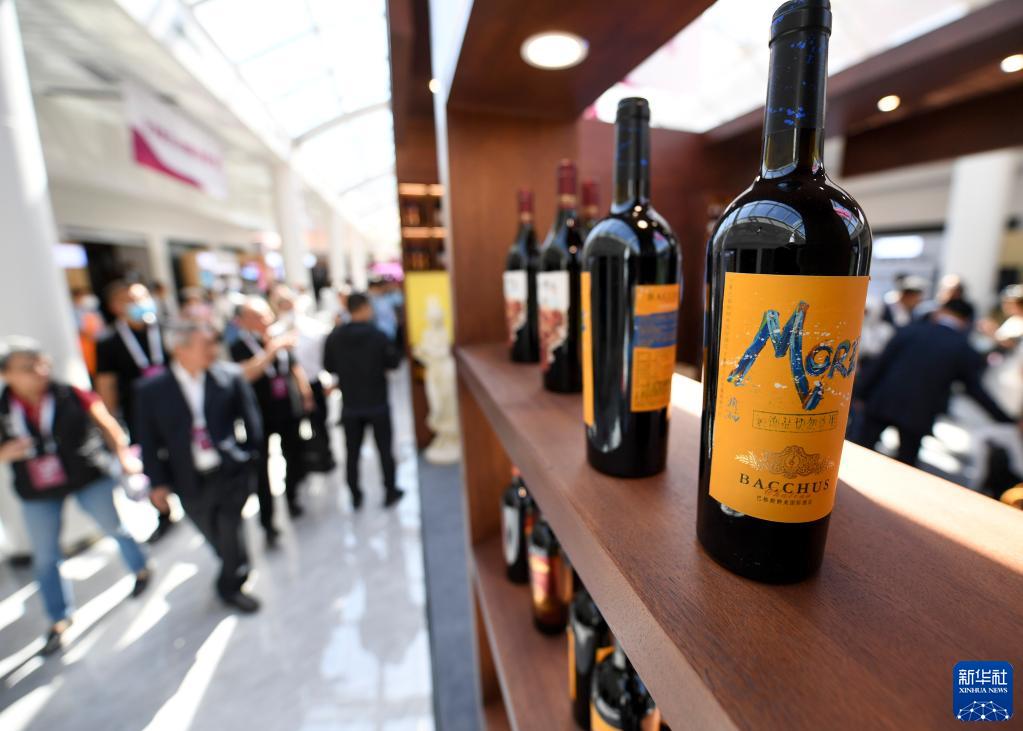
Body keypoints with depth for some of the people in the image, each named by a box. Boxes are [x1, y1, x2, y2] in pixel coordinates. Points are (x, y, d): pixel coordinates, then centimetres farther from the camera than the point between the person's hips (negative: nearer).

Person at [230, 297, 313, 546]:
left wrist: (306, 395, 7)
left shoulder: (280, 342, -2)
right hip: (260, 418, -4)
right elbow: (245, 374, -32)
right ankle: (267, 523, 13)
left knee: (295, 457, 15)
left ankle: (291, 497, 40)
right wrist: (272, 349, -34)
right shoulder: (239, 348, -13)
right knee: (261, 469, 0)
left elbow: (296, 368, 11)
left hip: (290, 412, 4)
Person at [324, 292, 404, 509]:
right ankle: (390, 492, 23)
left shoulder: (334, 337, -7)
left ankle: (356, 496, 24)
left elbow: (328, 367, 1)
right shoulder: (378, 335, -16)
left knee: (352, 452, 14)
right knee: (384, 449, 12)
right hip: (377, 403, -2)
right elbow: (393, 362, -7)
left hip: (350, 405, 3)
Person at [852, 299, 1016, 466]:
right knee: (905, 464, 14)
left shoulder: (910, 330, -3)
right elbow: (975, 390, 4)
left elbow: (880, 363, -3)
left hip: (883, 403, -1)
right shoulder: (965, 350, 0)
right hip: (919, 414, 1)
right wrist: (1006, 419, 16)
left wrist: (863, 394, 5)